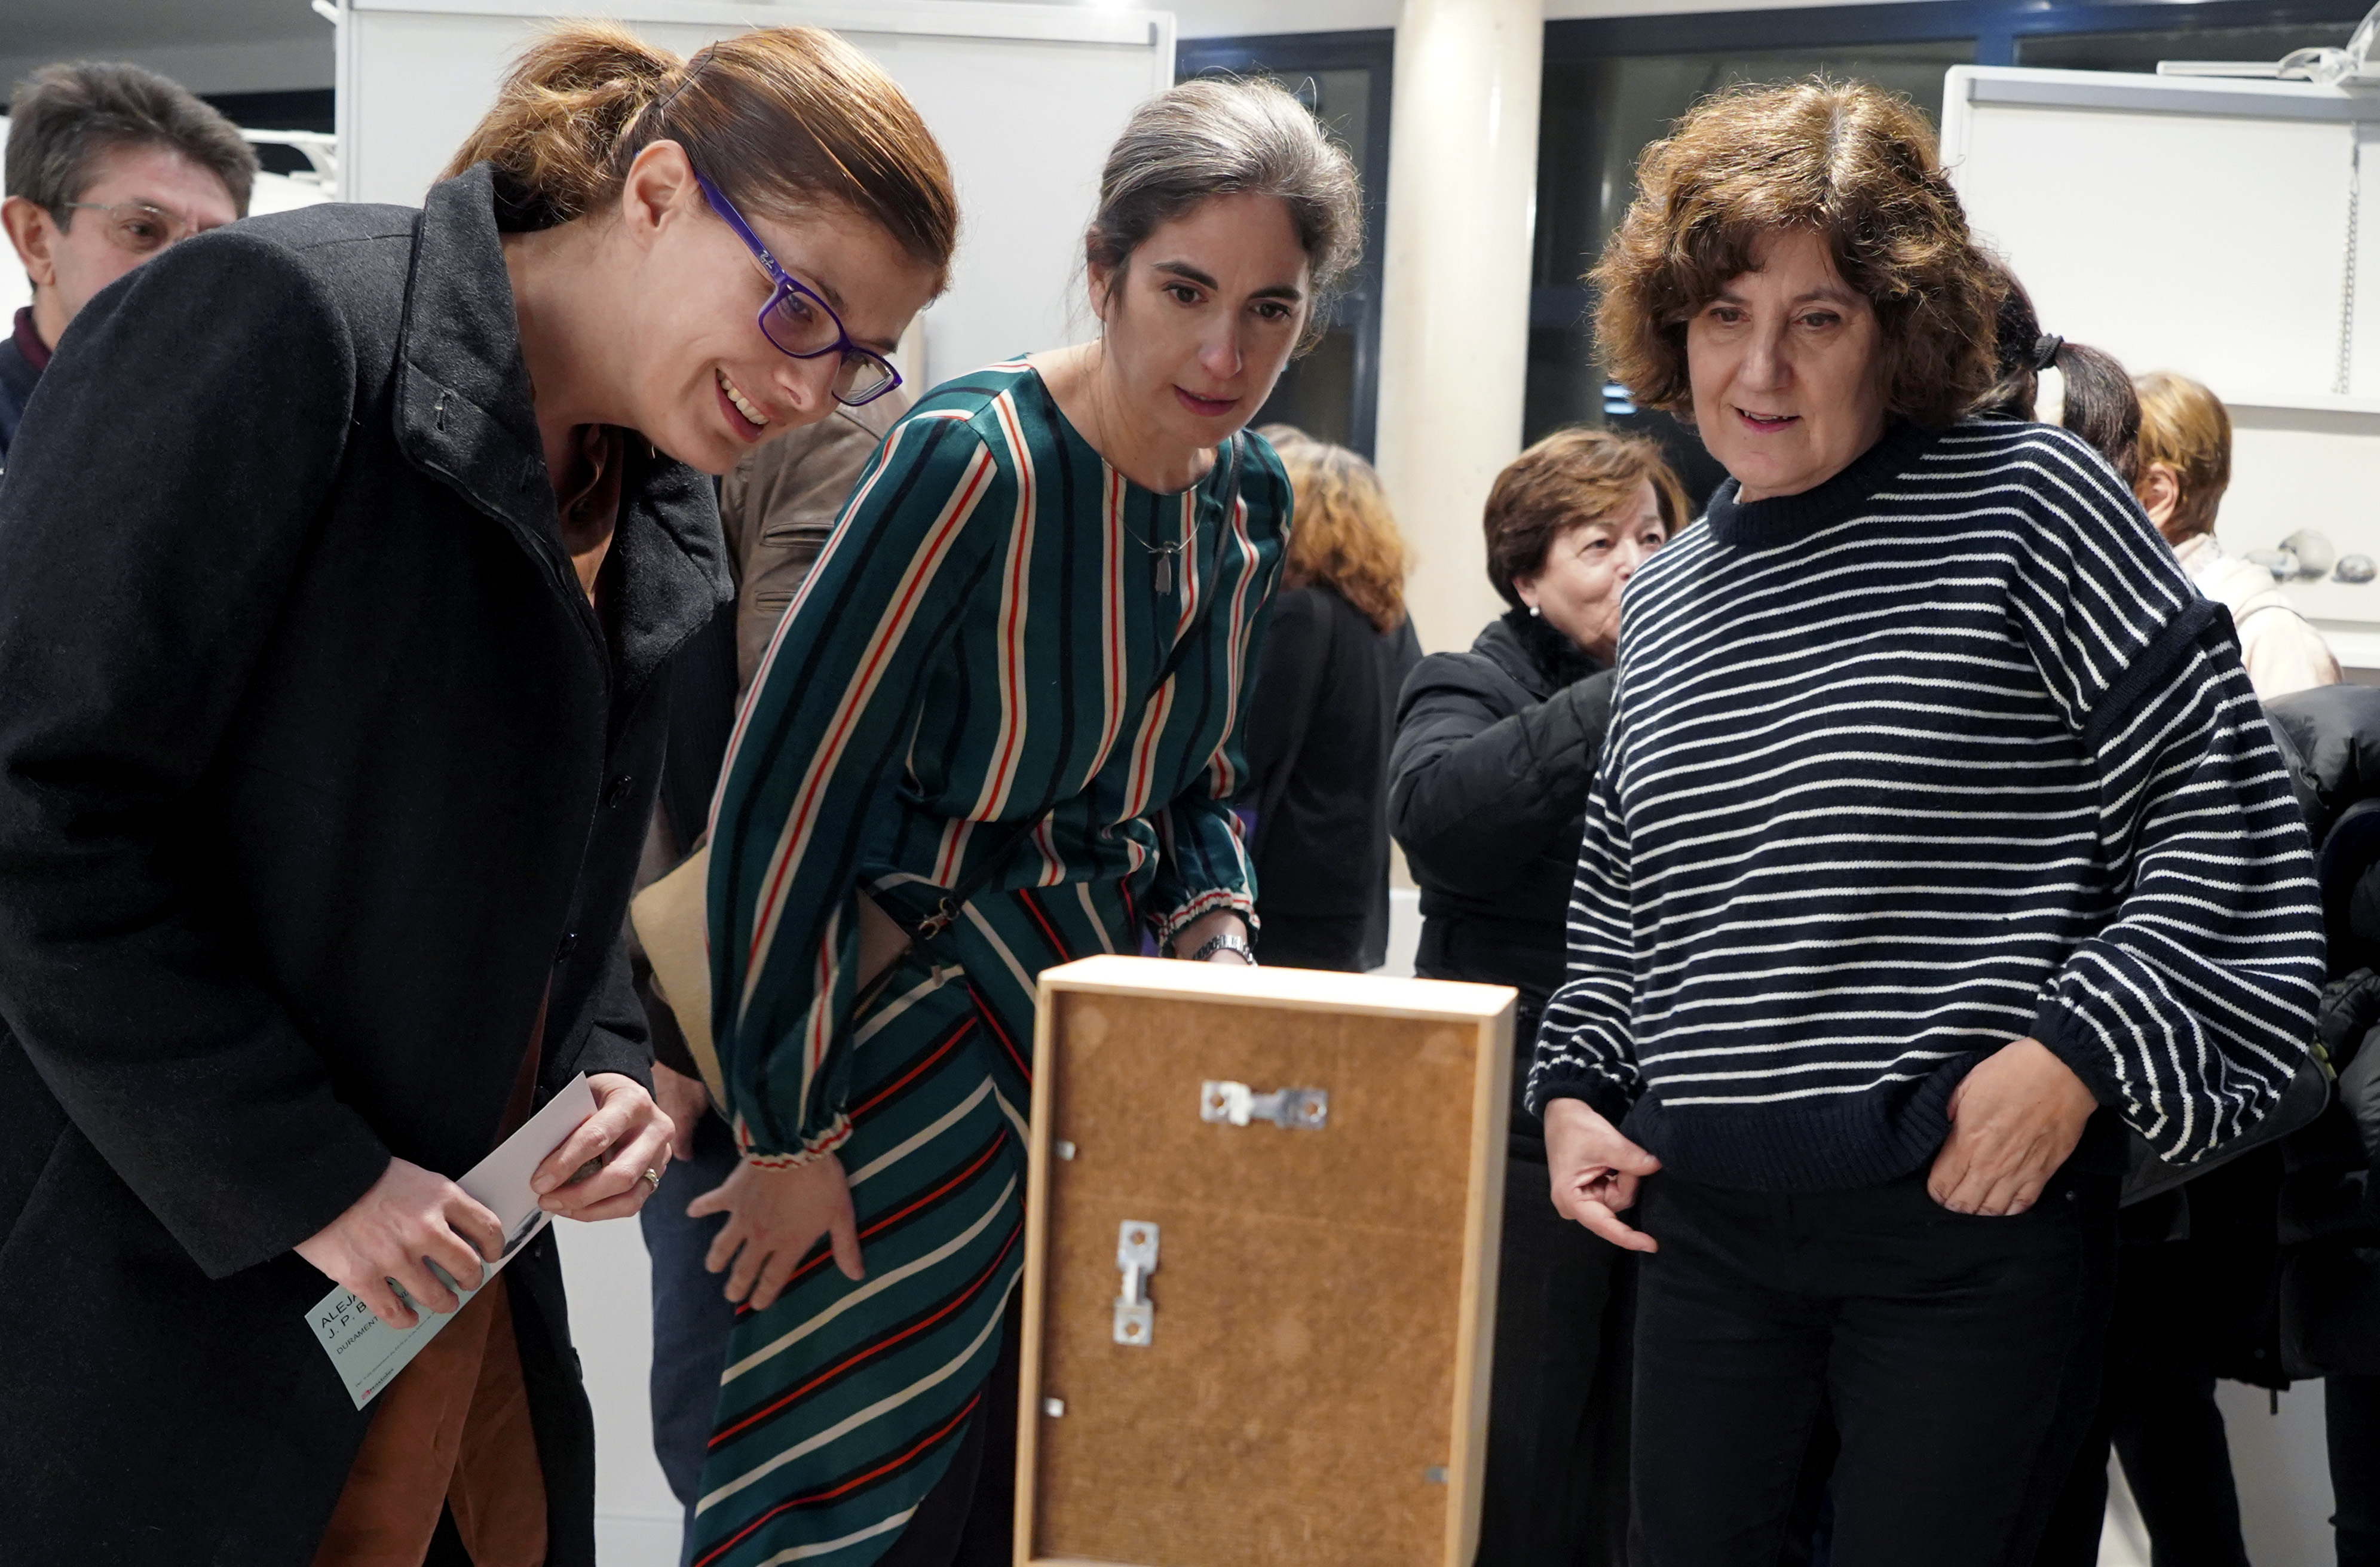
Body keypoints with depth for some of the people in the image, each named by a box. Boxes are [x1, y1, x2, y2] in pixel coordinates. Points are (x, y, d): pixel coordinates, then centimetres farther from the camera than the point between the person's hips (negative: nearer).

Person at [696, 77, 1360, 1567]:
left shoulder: (1254, 494, 3)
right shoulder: (977, 461, -21)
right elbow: (783, 793, -21)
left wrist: (1218, 932, -2)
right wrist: (790, 1131, -17)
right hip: (919, 1050, -7)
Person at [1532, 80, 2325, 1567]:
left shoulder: (2025, 501, -6)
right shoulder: (1665, 594, 13)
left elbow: (2223, 804, -7)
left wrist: (2077, 1052, -15)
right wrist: (1574, 1084, 9)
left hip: (1976, 1210, -5)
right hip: (1705, 1220, 5)